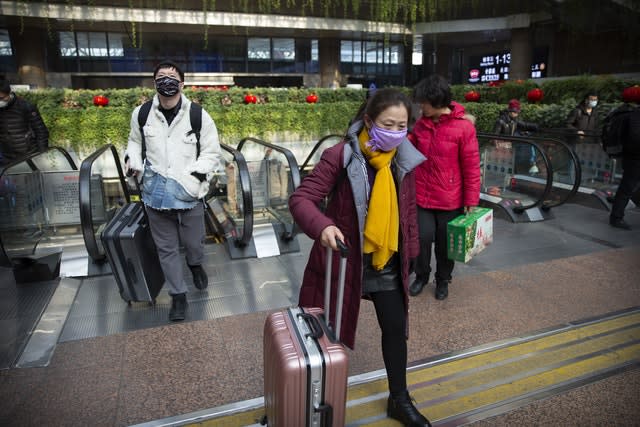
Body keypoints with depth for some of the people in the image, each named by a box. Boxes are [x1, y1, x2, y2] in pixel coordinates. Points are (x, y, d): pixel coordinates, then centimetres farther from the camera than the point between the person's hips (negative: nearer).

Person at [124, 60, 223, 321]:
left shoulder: (198, 116, -9)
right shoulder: (141, 114, 0)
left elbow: (211, 153, -3)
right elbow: (135, 142, 19)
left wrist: (196, 174, -17)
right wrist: (133, 161, -1)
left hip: (189, 195, -2)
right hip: (155, 194, 2)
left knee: (194, 242, 14)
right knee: (166, 248, 11)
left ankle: (195, 264, 52)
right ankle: (178, 296, 29)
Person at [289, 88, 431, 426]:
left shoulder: (404, 159, -1)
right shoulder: (341, 156, -20)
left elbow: (408, 209, 10)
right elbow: (301, 198, -24)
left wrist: (410, 252, 13)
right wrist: (322, 227, -43)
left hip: (387, 261, 5)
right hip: (343, 258, -4)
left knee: (396, 328, 13)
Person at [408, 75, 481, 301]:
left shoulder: (463, 126, -13)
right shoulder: (421, 123, 1)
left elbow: (471, 167, -10)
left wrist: (471, 201, -7)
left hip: (450, 200, -3)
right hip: (422, 196, 3)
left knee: (445, 243, 12)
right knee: (423, 237, 6)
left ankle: (443, 280, 36)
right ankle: (421, 276, 32)